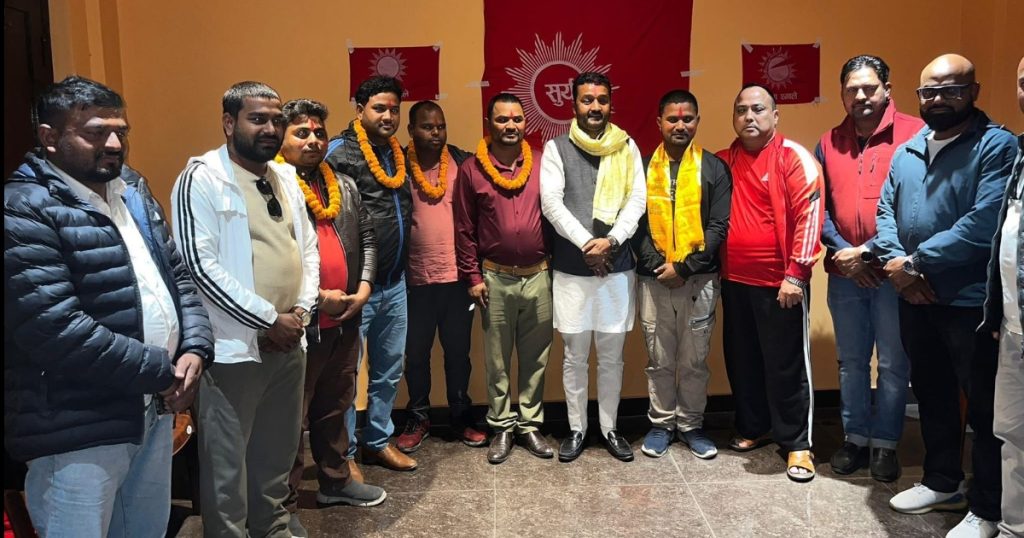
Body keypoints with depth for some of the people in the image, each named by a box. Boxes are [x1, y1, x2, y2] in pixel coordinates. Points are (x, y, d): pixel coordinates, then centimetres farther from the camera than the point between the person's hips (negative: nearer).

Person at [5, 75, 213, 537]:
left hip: (153, 410, 8)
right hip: (78, 433, -7)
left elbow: (177, 276, 13)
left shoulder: (134, 192, 10)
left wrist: (195, 348, -5)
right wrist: (160, 372, -17)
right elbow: (57, 330, -24)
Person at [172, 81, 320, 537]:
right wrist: (269, 320, -16)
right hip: (234, 345, -6)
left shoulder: (285, 177, 11)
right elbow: (201, 265, -18)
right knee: (227, 459, 6)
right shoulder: (201, 179, -10)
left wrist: (301, 310, -1)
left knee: (278, 449, 20)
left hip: (288, 341, 7)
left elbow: (308, 246, 14)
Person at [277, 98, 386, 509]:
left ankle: (335, 481, 38)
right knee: (292, 415, 5)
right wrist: (318, 298, -17)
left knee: (335, 406, 21)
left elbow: (366, 237, 17)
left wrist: (364, 287, 2)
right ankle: (284, 500, 20)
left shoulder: (344, 186, 12)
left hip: (344, 320, 7)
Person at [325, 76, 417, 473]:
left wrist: (401, 265, 16)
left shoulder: (396, 154, 13)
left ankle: (378, 441, 33)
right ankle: (343, 454, 19)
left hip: (395, 283, 8)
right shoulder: (340, 153, -11)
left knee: (389, 369, 17)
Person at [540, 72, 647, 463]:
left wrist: (611, 240, -14)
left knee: (612, 355, 10)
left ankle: (609, 428, 24)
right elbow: (551, 203, -8)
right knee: (575, 355, 7)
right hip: (571, 267, -1)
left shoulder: (627, 147, 7)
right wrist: (586, 244, -15)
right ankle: (577, 429, 22)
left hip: (617, 265, 2)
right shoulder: (557, 148, 1)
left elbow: (637, 200, 0)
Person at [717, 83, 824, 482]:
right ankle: (751, 428, 32)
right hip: (735, 281, 6)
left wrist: (796, 273, -18)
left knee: (786, 365, 2)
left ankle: (797, 444, 15)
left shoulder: (794, 157, -7)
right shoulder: (724, 161, 10)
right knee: (742, 361, 15)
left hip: (779, 282, -5)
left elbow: (809, 215, -13)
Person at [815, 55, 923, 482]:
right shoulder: (829, 142, 9)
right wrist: (842, 251, -8)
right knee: (851, 362, 13)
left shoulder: (914, 134, -5)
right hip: (843, 273, 4)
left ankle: (885, 443, 20)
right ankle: (855, 438, 26)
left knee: (893, 364, 5)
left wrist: (871, 250, -14)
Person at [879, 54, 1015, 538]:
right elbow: (886, 211, 7)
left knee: (984, 407, 6)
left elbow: (983, 224, -22)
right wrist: (897, 265, -10)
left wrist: (915, 263, -18)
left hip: (971, 301, -7)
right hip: (915, 298, 7)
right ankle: (942, 482, 38)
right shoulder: (907, 150, 10)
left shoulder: (997, 146, -11)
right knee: (931, 394, 19)